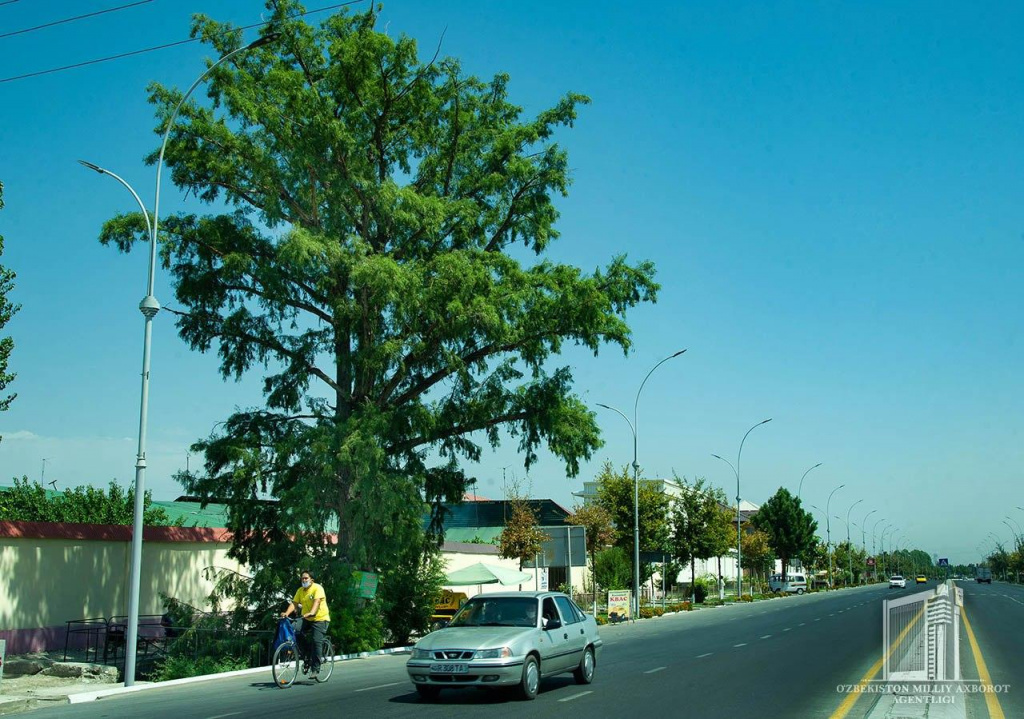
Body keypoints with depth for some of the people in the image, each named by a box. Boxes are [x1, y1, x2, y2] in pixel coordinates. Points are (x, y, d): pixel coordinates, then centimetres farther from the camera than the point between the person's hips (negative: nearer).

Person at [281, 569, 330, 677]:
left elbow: (317, 601, -26)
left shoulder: (317, 588, -11)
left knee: (316, 642, -14)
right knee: (295, 630, -22)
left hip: (320, 619, -5)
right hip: (306, 619, 5)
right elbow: (294, 603, -2)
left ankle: (315, 668, -4)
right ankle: (307, 653, -2)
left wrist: (311, 613, -43)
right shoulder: (300, 590, 8)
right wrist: (287, 613, -21)